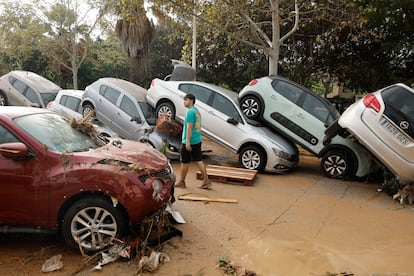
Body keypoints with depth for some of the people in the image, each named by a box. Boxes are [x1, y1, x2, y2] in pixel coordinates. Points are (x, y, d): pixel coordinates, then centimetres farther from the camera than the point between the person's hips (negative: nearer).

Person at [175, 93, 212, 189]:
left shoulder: (190, 111, -14)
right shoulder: (197, 111, 16)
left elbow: (190, 127, -21)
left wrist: (187, 141, -23)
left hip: (189, 142, -9)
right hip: (197, 140, 9)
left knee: (185, 162, 4)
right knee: (198, 160, 8)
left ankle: (181, 182, 17)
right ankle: (206, 181, 5)